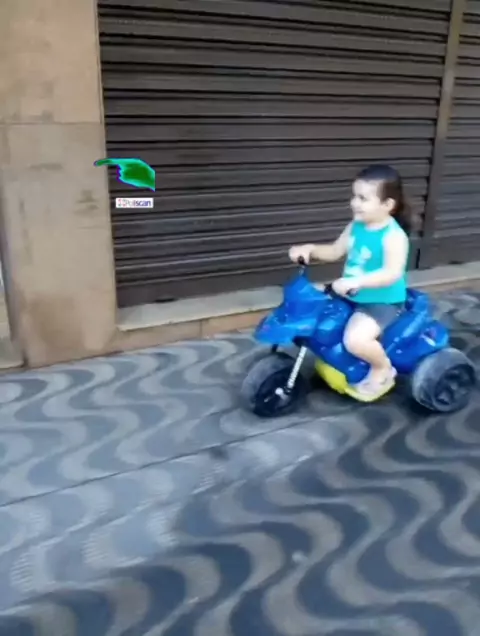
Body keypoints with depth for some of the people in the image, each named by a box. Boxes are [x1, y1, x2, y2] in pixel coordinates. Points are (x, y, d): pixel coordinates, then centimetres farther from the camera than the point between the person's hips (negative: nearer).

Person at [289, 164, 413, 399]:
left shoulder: (394, 236, -21)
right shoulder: (355, 227, 2)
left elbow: (392, 273, -33)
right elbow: (335, 251, 12)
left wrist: (355, 281, -45)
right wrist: (310, 249, -6)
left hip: (383, 301, -9)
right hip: (352, 297, 9)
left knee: (355, 339, -31)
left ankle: (383, 368, 3)